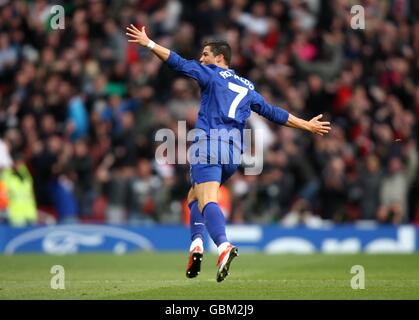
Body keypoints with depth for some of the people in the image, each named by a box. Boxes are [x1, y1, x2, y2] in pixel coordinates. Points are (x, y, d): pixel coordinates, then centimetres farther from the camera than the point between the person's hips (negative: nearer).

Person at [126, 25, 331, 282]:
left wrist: (148, 43, 7)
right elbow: (274, 113, 27)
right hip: (234, 152, 6)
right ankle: (197, 244, -2)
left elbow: (179, 63, 2)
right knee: (195, 197, 20)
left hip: (209, 144, -6)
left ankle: (224, 246, -45)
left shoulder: (213, 73, 9)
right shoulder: (247, 87, 25)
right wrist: (307, 125, 36)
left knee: (207, 201, -20)